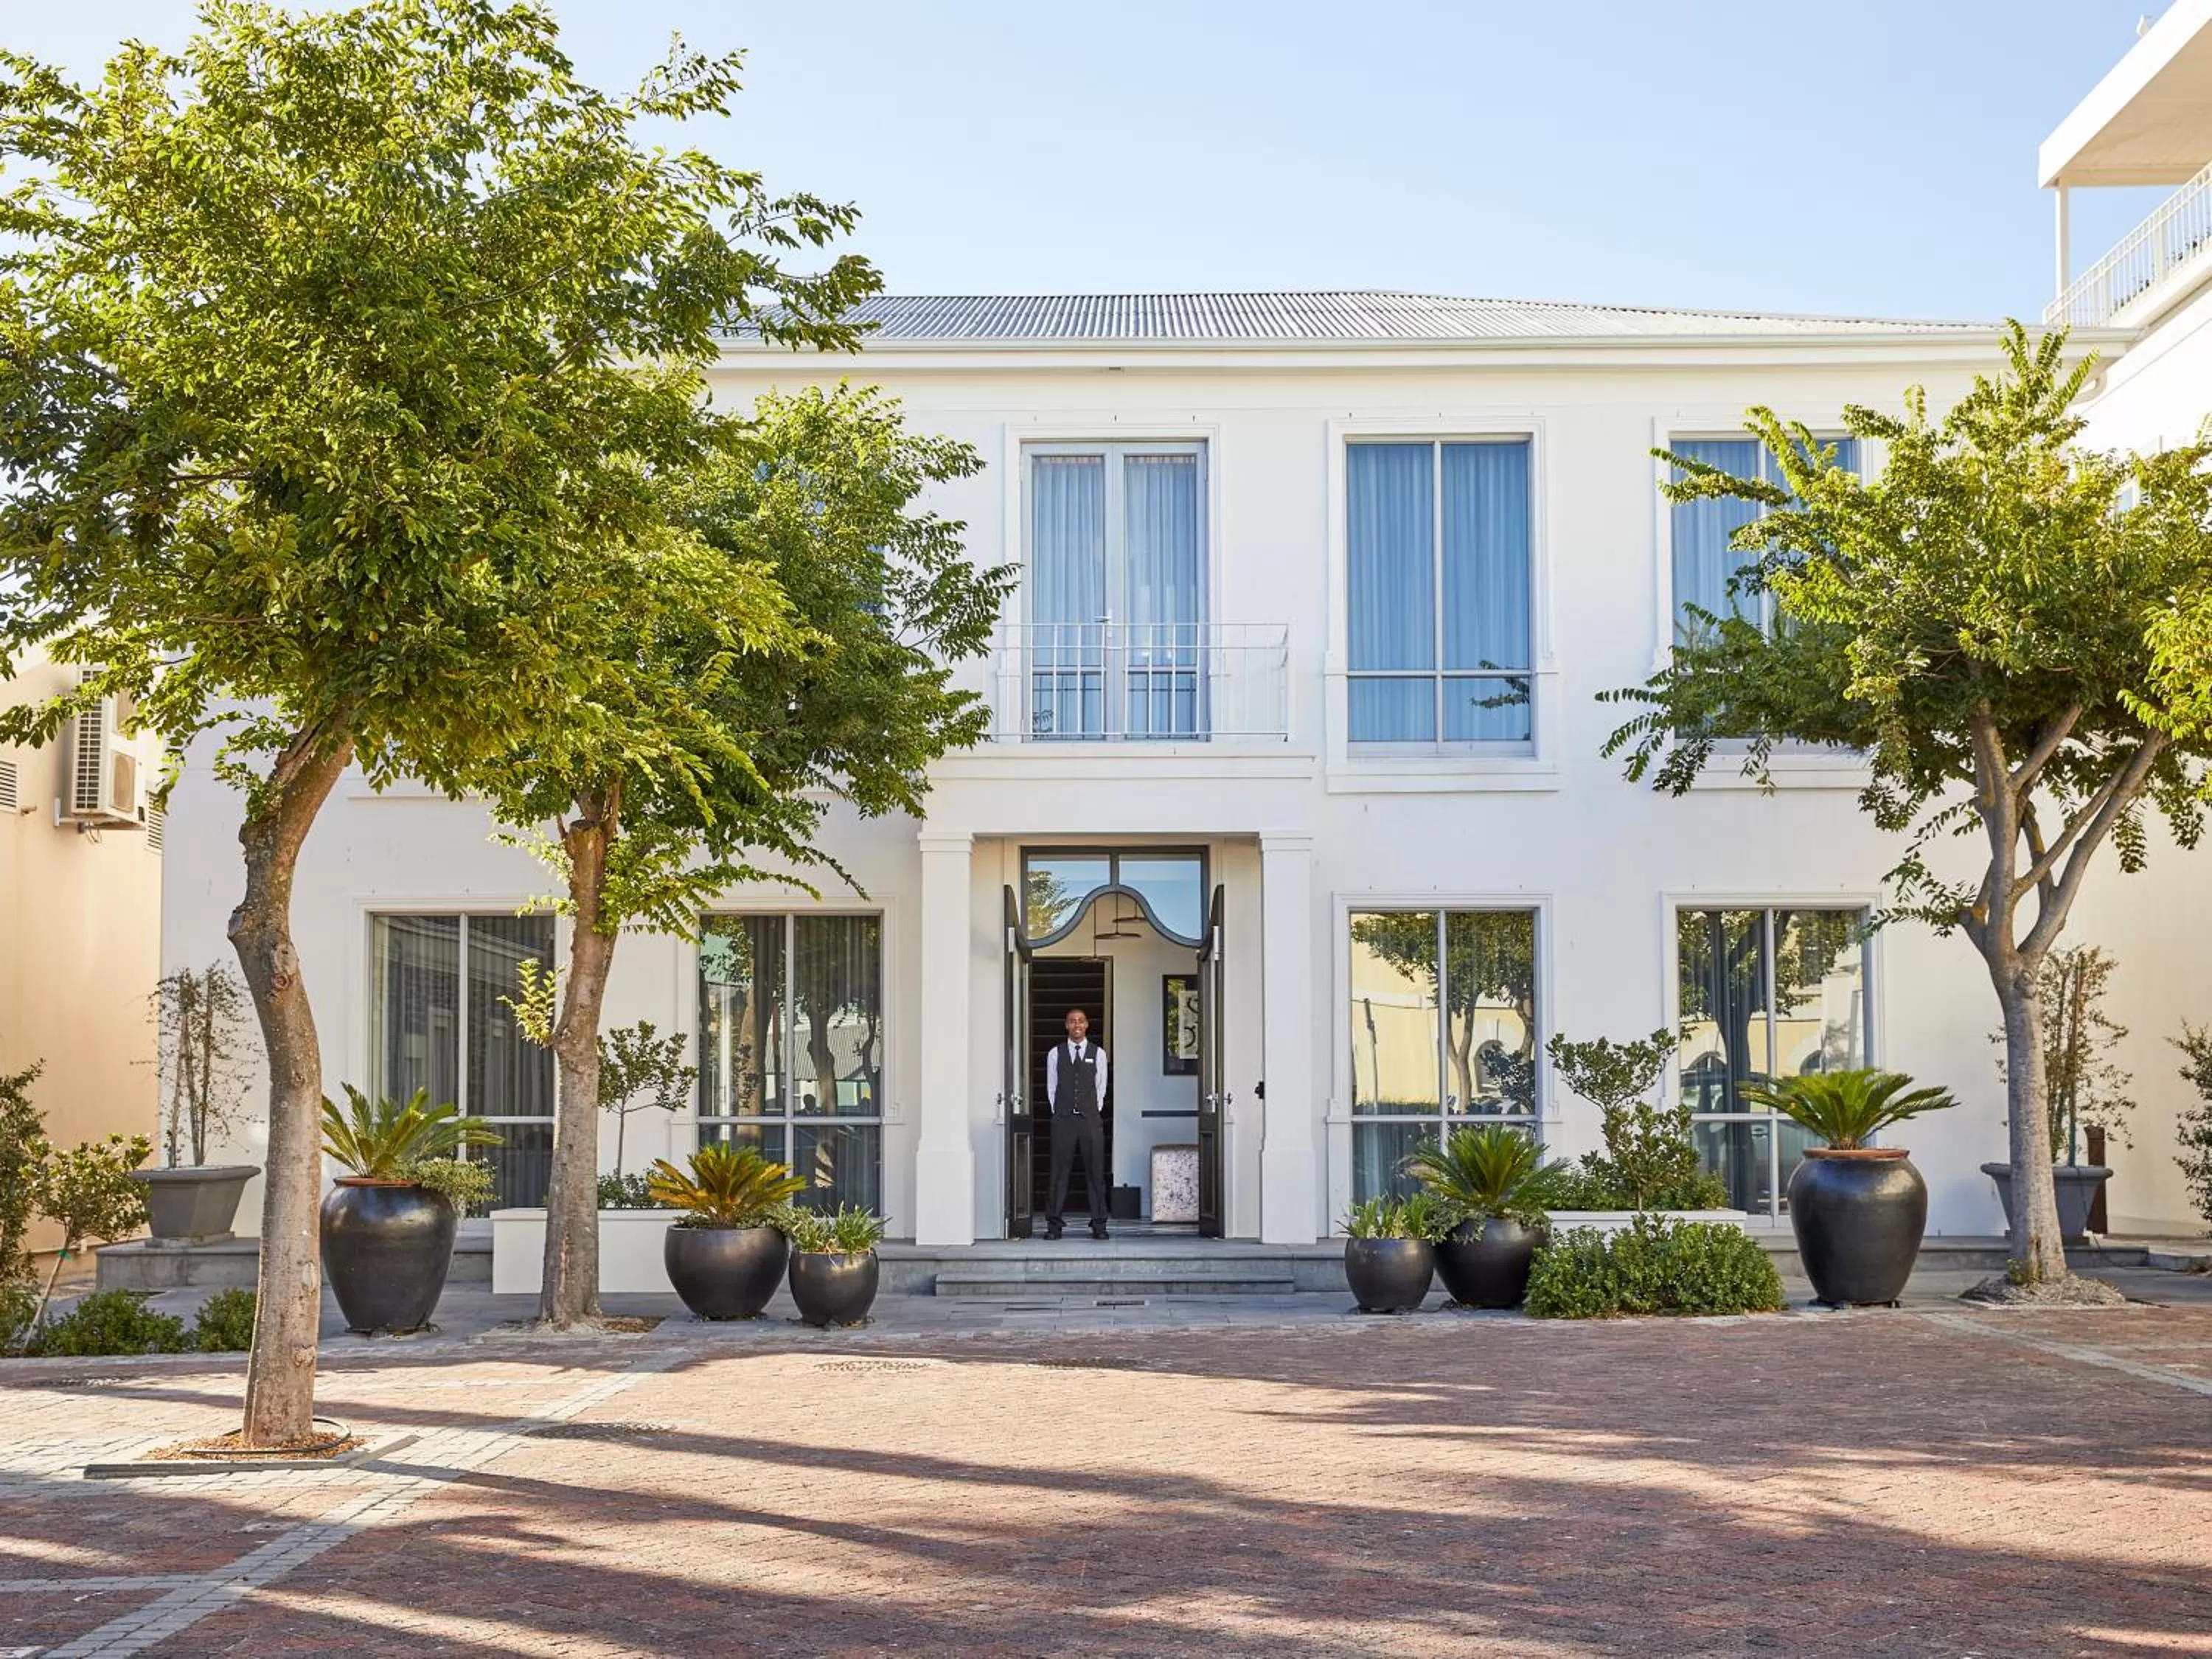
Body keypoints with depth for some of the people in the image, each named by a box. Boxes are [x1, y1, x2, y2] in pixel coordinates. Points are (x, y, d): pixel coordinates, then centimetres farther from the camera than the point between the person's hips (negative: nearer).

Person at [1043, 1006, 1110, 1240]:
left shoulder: (1098, 1054, 7)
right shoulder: (1055, 1054, 8)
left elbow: (1101, 1087, 11)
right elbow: (1051, 1087, 12)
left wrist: (1093, 1112, 6)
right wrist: (1058, 1112, 6)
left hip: (1090, 1118, 0)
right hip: (1063, 1119, 0)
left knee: (1095, 1171, -1)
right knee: (1060, 1171, -1)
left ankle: (1099, 1224, 4)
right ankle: (1054, 1224, 3)